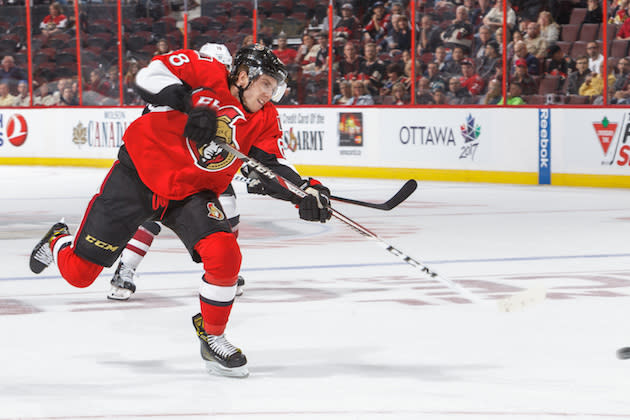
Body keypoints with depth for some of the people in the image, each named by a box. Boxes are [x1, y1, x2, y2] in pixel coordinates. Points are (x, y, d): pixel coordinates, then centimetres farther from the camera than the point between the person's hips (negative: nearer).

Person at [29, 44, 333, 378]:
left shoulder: (265, 120, 0)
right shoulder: (209, 74, -13)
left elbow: (273, 169, -5)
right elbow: (153, 72, -18)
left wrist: (307, 190, -23)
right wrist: (188, 105, -30)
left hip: (192, 193, 4)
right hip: (139, 174, -4)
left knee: (224, 255, -24)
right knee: (79, 272, 1)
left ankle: (212, 337, 0)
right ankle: (58, 242, 40)